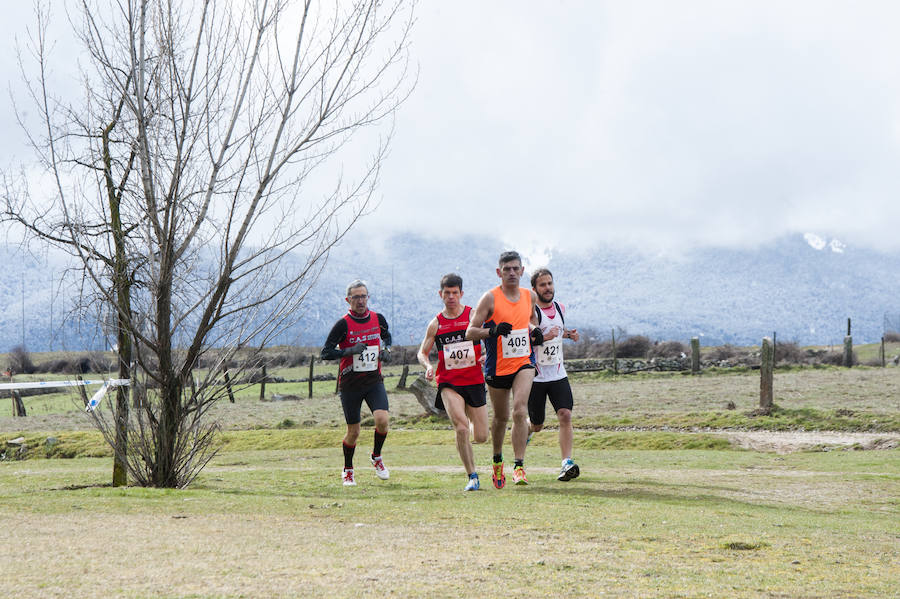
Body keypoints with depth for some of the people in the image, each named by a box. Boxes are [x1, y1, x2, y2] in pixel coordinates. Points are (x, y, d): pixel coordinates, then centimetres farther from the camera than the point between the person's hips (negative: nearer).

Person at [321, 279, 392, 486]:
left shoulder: (378, 319, 2)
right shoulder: (343, 324, -11)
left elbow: (386, 337, 23)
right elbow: (326, 353, -11)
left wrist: (386, 349, 2)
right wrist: (350, 350, -21)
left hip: (374, 380, 2)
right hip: (350, 384, -2)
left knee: (382, 419, -19)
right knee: (353, 432, 3)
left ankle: (377, 457, 9)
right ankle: (348, 470, 27)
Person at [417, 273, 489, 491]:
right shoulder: (436, 323, 6)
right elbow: (422, 352, 16)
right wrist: (428, 367, -5)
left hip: (474, 382, 0)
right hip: (448, 383, 0)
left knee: (481, 437, 3)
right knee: (461, 427, -24)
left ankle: (471, 418, 42)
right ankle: (472, 476, -12)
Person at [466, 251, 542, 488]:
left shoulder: (530, 296, 4)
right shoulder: (490, 298, -9)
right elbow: (470, 332, -10)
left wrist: (535, 333, 3)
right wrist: (493, 330, -28)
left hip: (523, 363, 1)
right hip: (497, 367, -1)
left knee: (520, 411, -19)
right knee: (501, 417, 12)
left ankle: (519, 467, -19)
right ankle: (497, 461, 38)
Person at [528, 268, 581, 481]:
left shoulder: (560, 308, 9)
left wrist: (568, 334, 10)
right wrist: (543, 337, -28)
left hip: (558, 374, 4)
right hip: (535, 376, -4)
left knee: (565, 415, -15)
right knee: (537, 425, 6)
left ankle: (567, 463, -19)